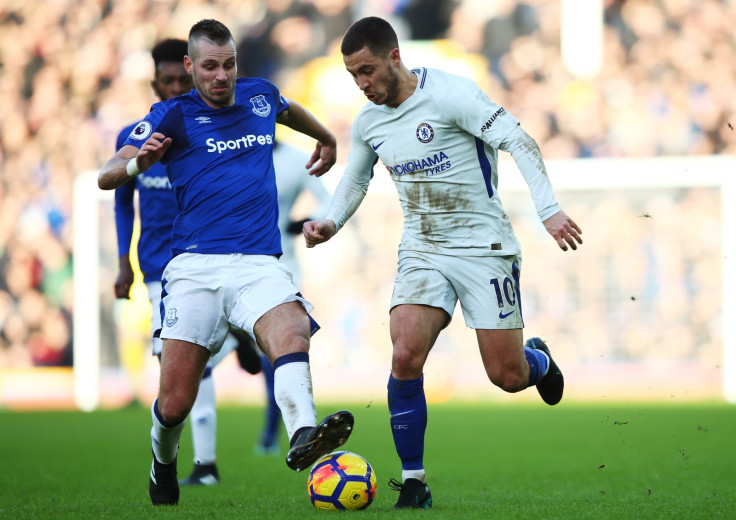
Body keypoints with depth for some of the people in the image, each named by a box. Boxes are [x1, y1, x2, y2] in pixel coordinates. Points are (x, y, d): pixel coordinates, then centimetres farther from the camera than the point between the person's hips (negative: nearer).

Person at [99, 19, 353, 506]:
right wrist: (137, 163, -26)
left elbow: (290, 110, 43)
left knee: (291, 331, -32)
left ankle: (303, 438, -55)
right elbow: (106, 177, -5)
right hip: (195, 265, -2)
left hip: (260, 262, 2)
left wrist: (327, 140, 57)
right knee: (175, 402, -7)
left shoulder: (260, 96, 16)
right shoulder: (173, 115, 4)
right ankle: (163, 464, 26)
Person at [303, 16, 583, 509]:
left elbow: (519, 141, -19)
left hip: (483, 247, -4)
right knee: (405, 357, -18)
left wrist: (549, 210, -28)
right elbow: (356, 178, 24)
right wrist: (331, 223, 5)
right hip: (422, 252, 4)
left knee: (507, 376, -1)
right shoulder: (368, 122, 5)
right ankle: (413, 482, -7)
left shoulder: (450, 94, -16)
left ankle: (537, 359, 38)